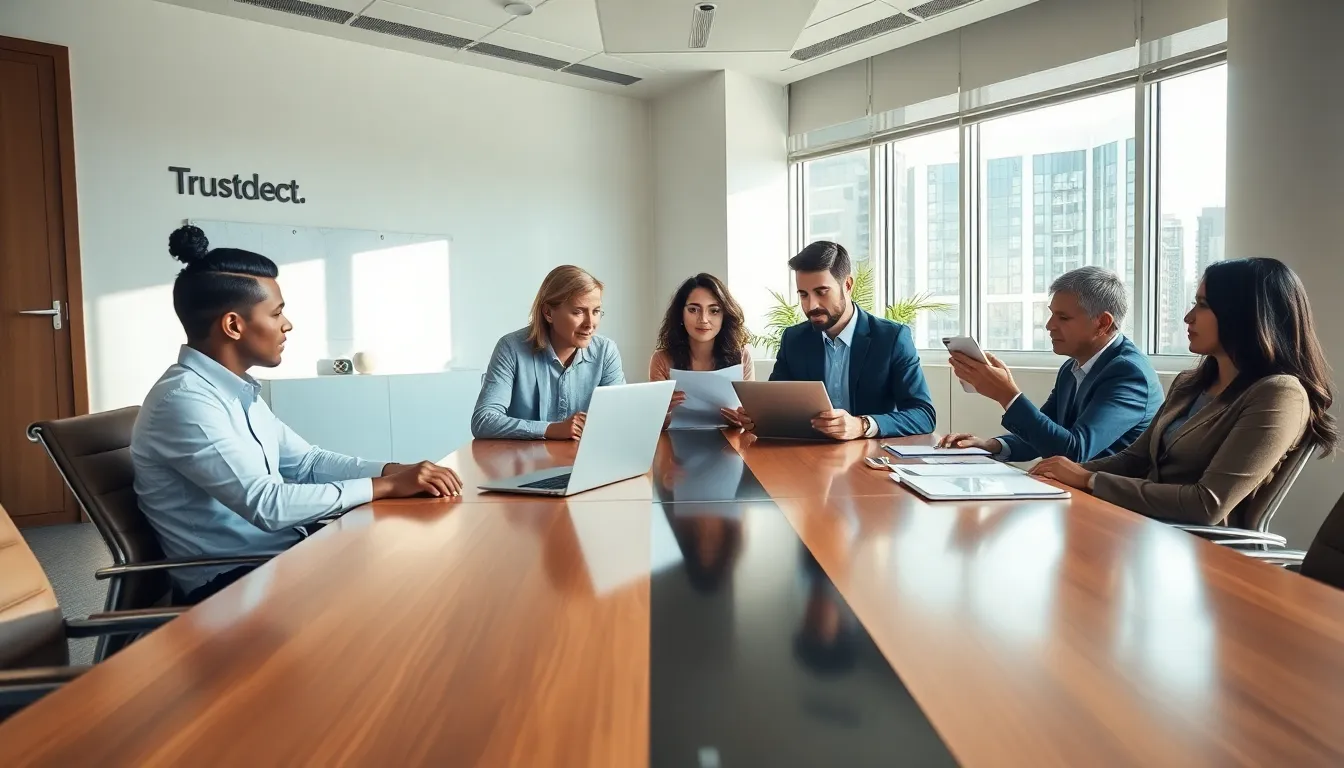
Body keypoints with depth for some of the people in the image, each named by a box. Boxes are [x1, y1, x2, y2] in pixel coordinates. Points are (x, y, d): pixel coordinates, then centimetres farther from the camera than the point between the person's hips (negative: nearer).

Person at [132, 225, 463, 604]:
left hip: (281, 552, 8)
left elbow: (306, 462, 10)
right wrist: (385, 486, -21)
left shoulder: (236, 390, 9)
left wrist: (396, 471, -5)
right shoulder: (183, 400, -20)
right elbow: (267, 505, -26)